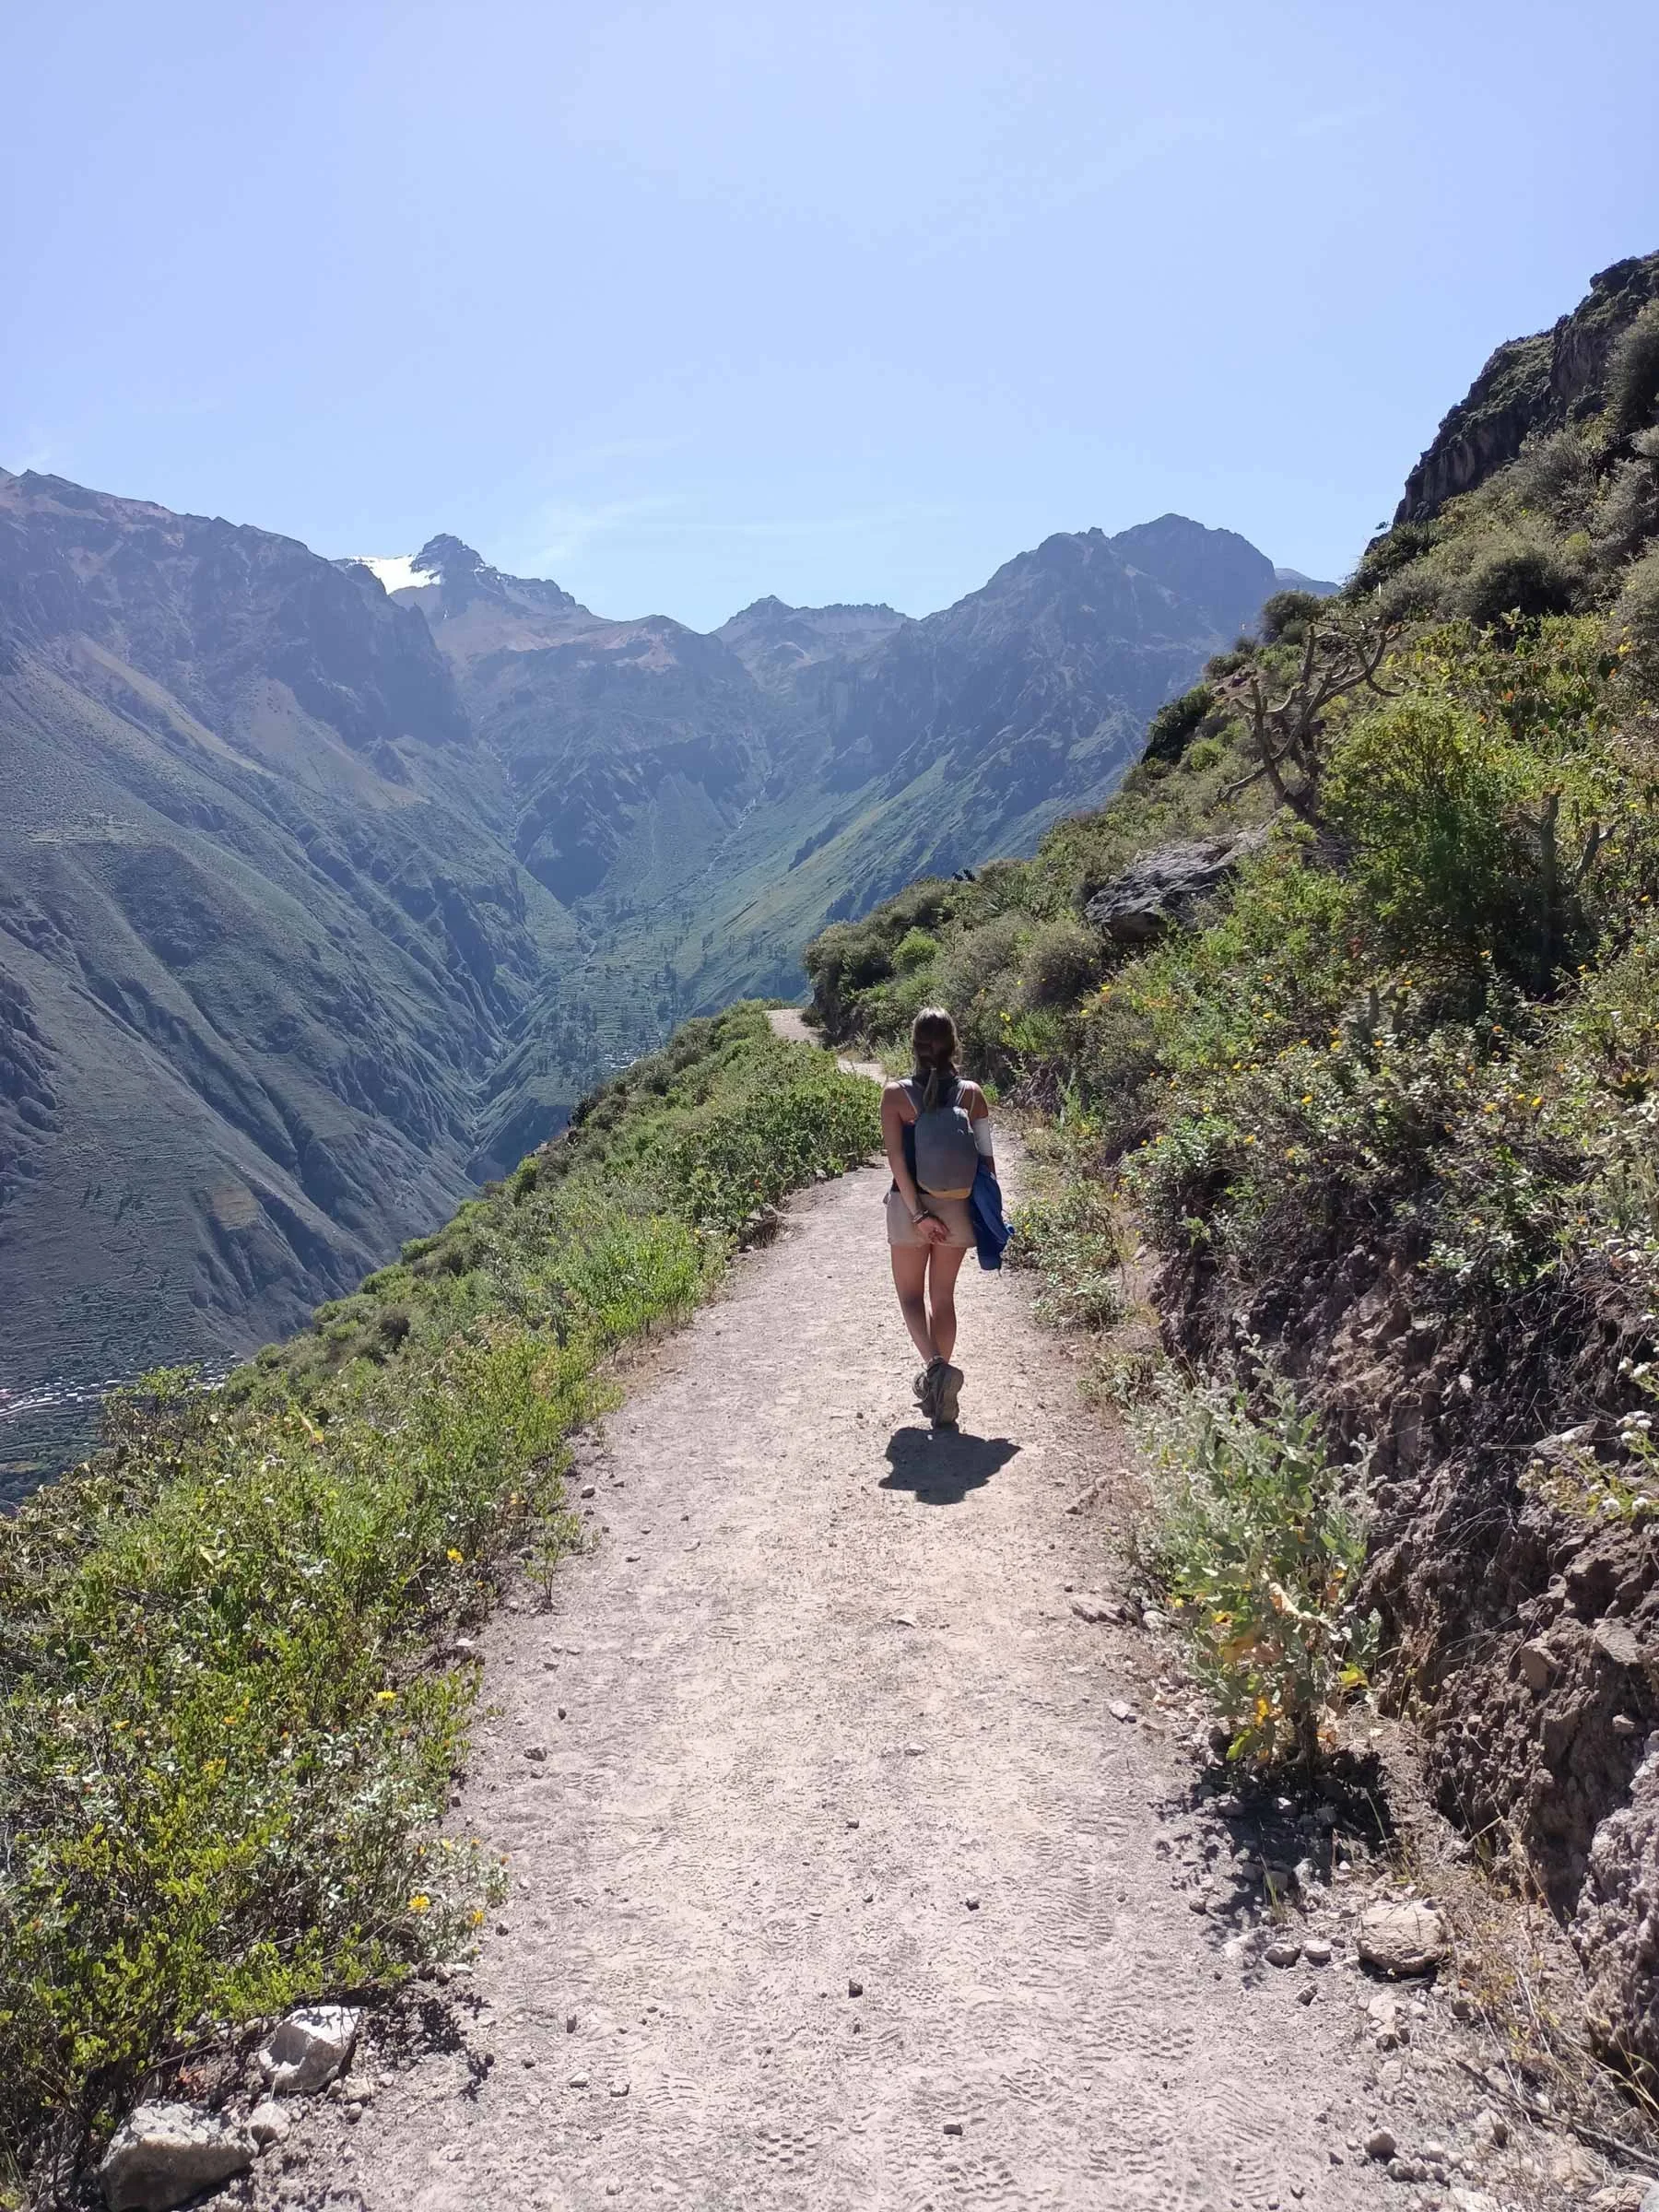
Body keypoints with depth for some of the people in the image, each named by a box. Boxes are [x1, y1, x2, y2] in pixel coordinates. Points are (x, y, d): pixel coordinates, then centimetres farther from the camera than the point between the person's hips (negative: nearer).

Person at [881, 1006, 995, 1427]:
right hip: (956, 1208, 2)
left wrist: (918, 1213, -12)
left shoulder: (896, 1094, -9)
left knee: (911, 1294, 11)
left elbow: (896, 1159, -14)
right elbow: (986, 1159, -2)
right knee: (943, 1296, 15)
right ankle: (939, 1392, 20)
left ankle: (936, 1367, -15)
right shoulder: (971, 1094, -4)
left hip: (909, 1205, -2)